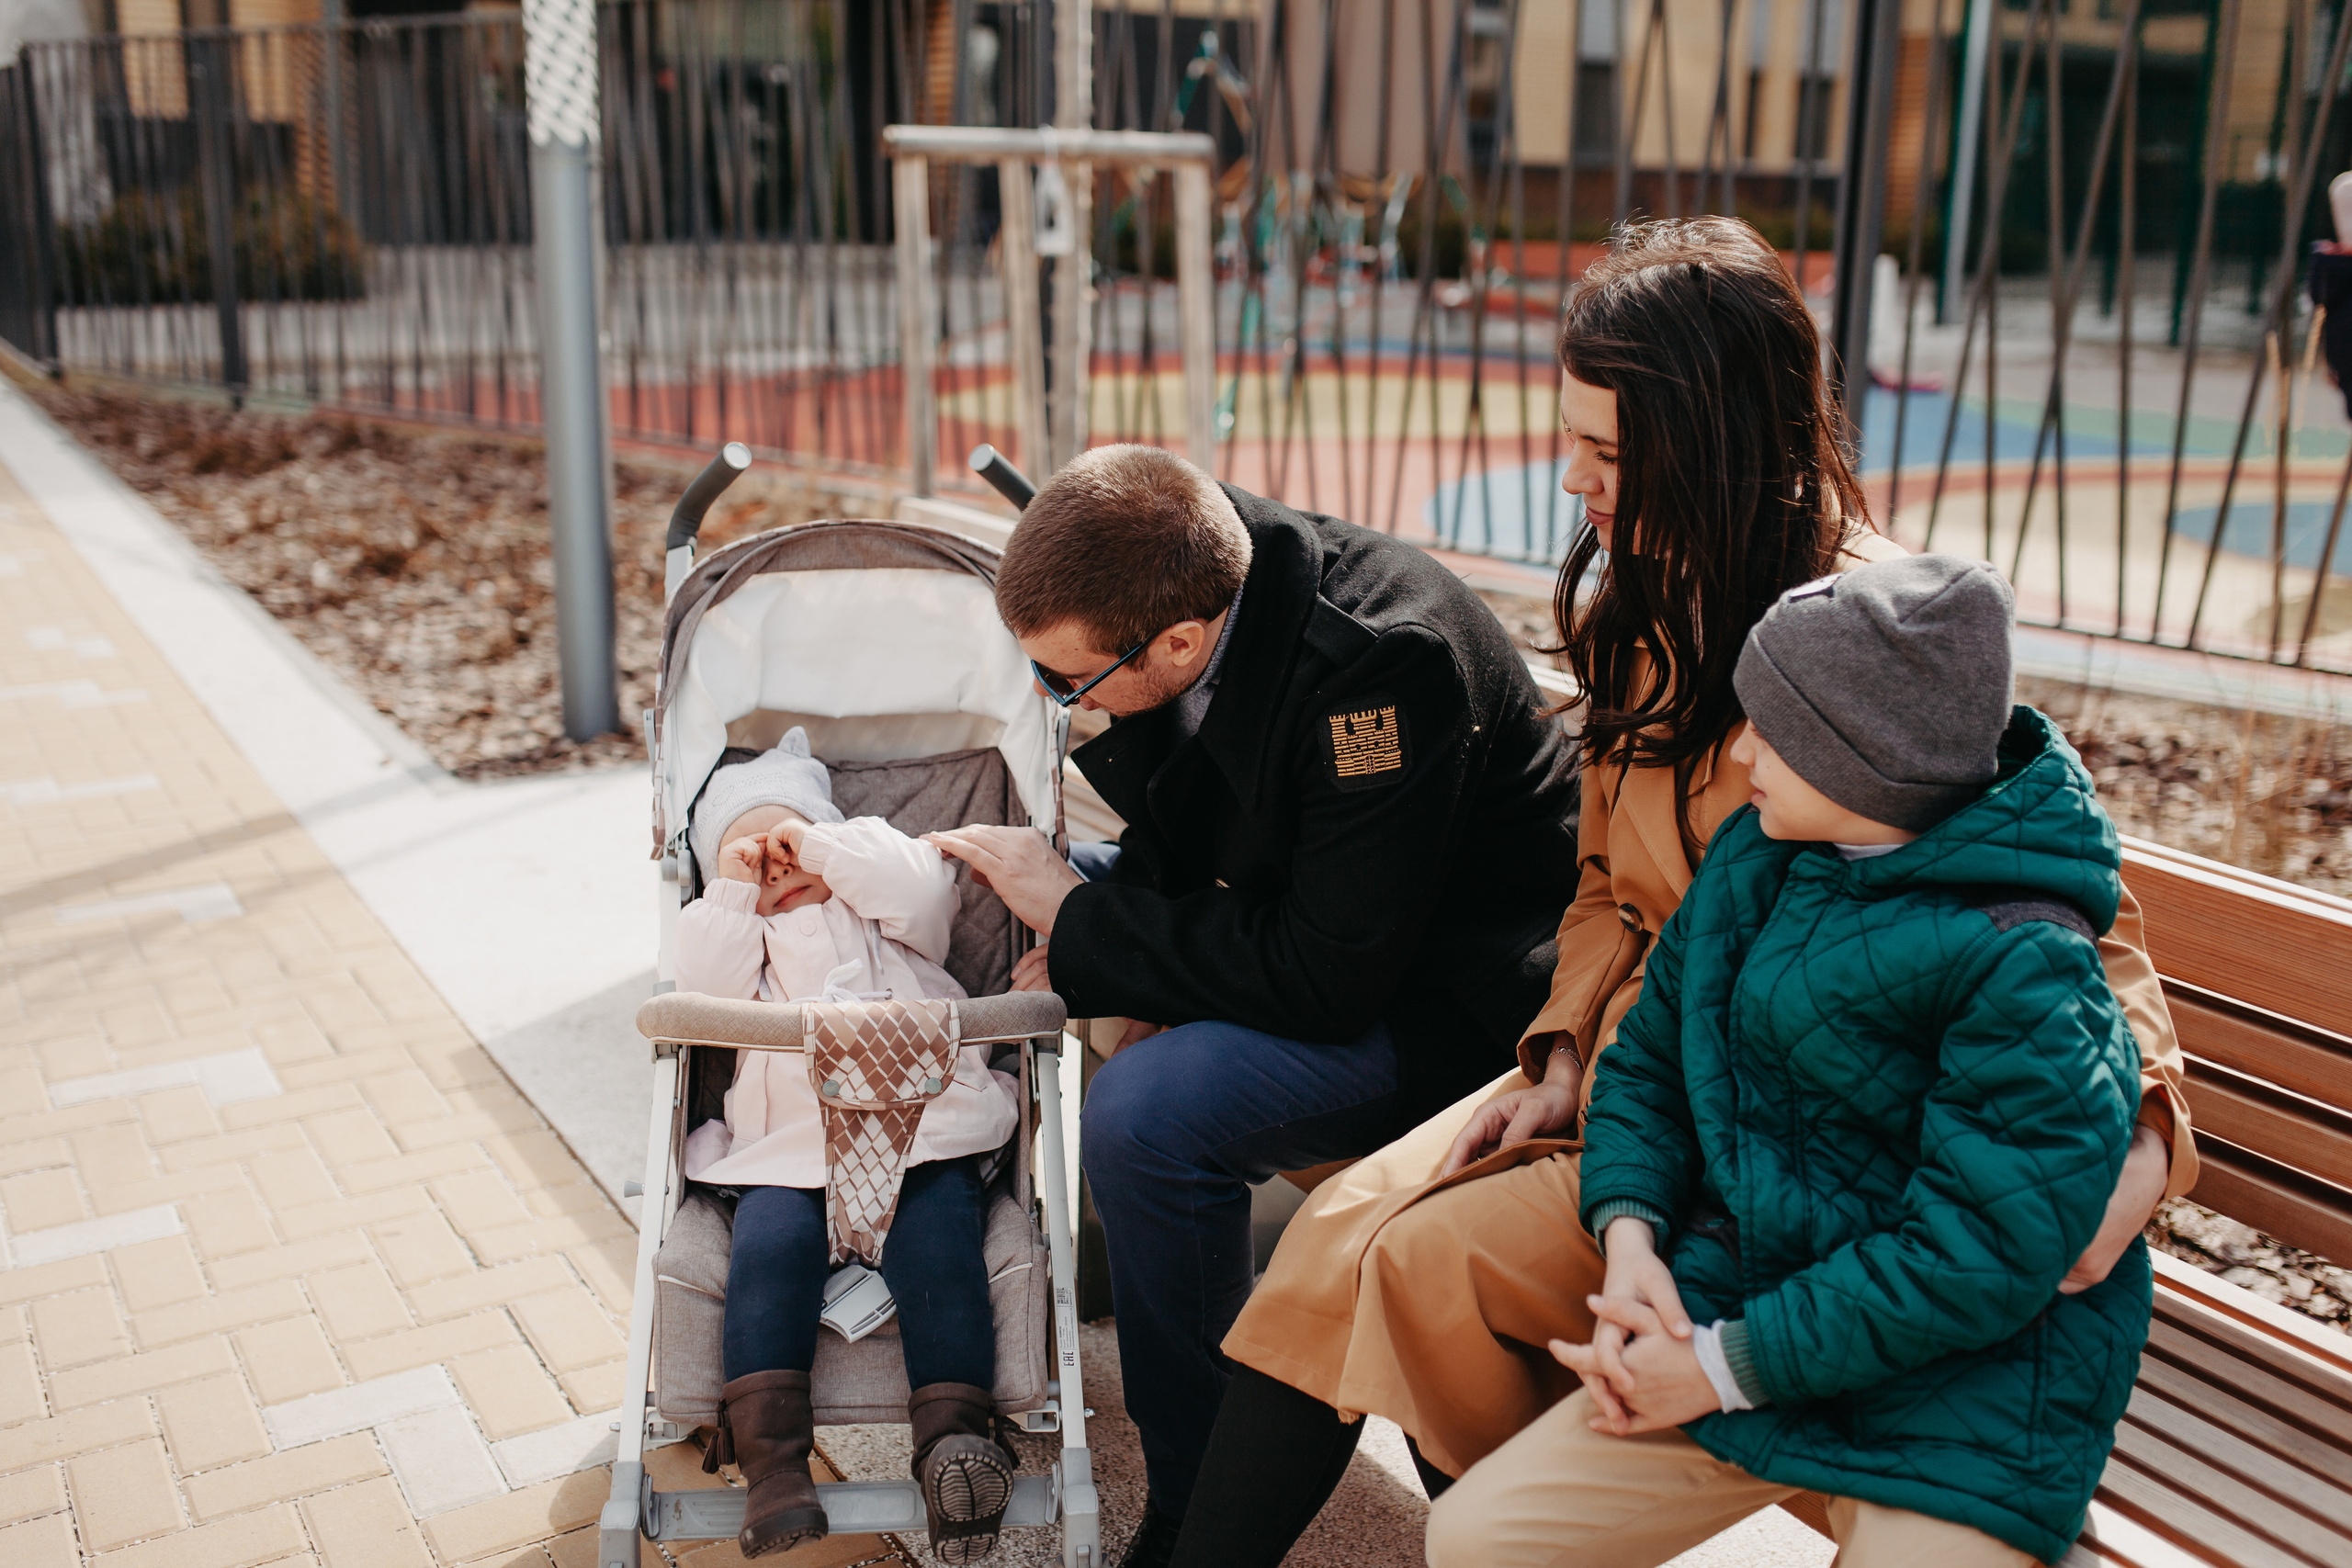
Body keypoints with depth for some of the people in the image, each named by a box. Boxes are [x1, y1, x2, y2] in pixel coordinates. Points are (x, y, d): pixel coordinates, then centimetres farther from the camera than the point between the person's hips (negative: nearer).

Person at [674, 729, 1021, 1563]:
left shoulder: (877, 908, 25)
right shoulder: (737, 933, 29)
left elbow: (923, 887, 1)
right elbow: (709, 992, 8)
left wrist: (820, 840, 6)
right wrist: (732, 890, 6)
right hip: (788, 1148, 1)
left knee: (938, 1242, -25)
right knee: (770, 1245, -26)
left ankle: (953, 1431, -25)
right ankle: (771, 1455, -28)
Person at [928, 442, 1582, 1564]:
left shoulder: (1381, 662, -34)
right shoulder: (1194, 570, -10)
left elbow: (1327, 979, -32)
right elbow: (1190, 835, 7)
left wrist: (1081, 925, -23)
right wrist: (1114, 951, -12)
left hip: (1457, 993, -9)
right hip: (1304, 917, 9)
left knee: (1147, 1113, -30)